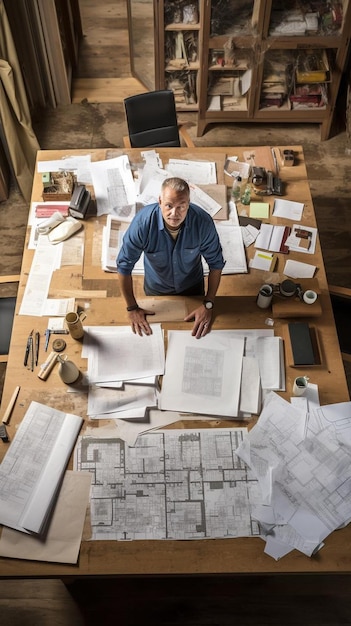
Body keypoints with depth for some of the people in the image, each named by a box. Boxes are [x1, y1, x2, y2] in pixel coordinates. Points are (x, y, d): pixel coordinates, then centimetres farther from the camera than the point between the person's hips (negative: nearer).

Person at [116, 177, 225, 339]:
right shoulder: (143, 222, -36)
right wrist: (132, 308, -18)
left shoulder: (203, 222, -32)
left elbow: (216, 263, -18)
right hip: (156, 288, -1)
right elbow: (124, 265, -24)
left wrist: (208, 305, -18)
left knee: (194, 331, 25)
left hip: (192, 286, 1)